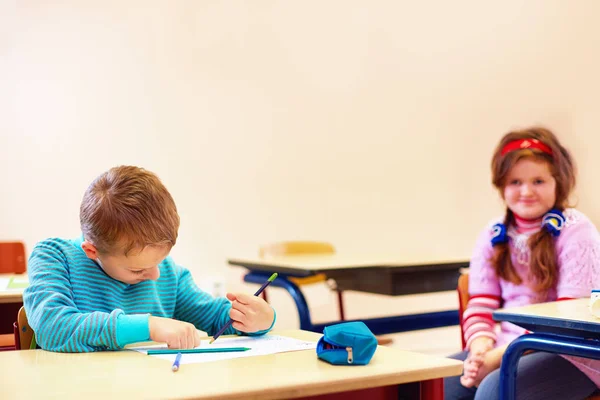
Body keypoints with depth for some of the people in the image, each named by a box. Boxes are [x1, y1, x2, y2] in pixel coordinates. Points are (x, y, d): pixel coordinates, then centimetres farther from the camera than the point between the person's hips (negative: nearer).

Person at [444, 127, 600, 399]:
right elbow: (480, 306, 8)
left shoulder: (574, 231, -6)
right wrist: (481, 348, -15)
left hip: (569, 355, -5)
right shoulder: (494, 235, 9)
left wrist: (501, 355, -21)